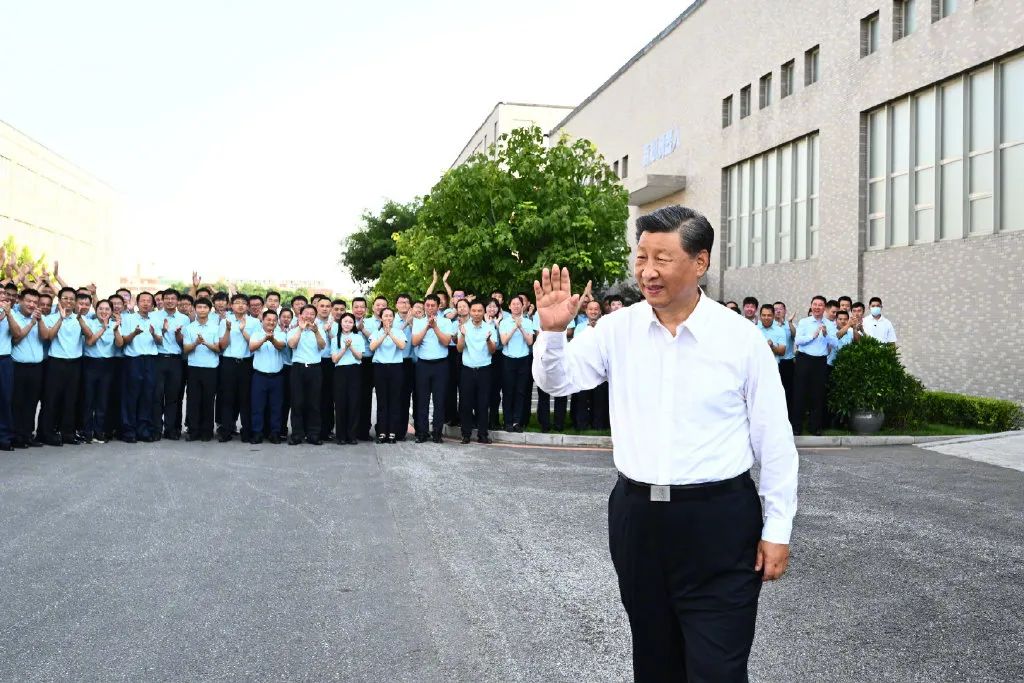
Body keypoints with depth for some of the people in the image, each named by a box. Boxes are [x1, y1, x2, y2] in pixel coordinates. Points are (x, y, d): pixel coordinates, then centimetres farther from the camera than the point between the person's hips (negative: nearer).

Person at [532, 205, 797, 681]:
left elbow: (774, 439, -3)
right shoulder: (618, 329, 1)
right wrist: (552, 331, -15)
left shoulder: (742, 338, -7)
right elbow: (557, 382, 5)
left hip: (719, 522, -3)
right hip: (636, 516, 4)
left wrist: (777, 528, -2)